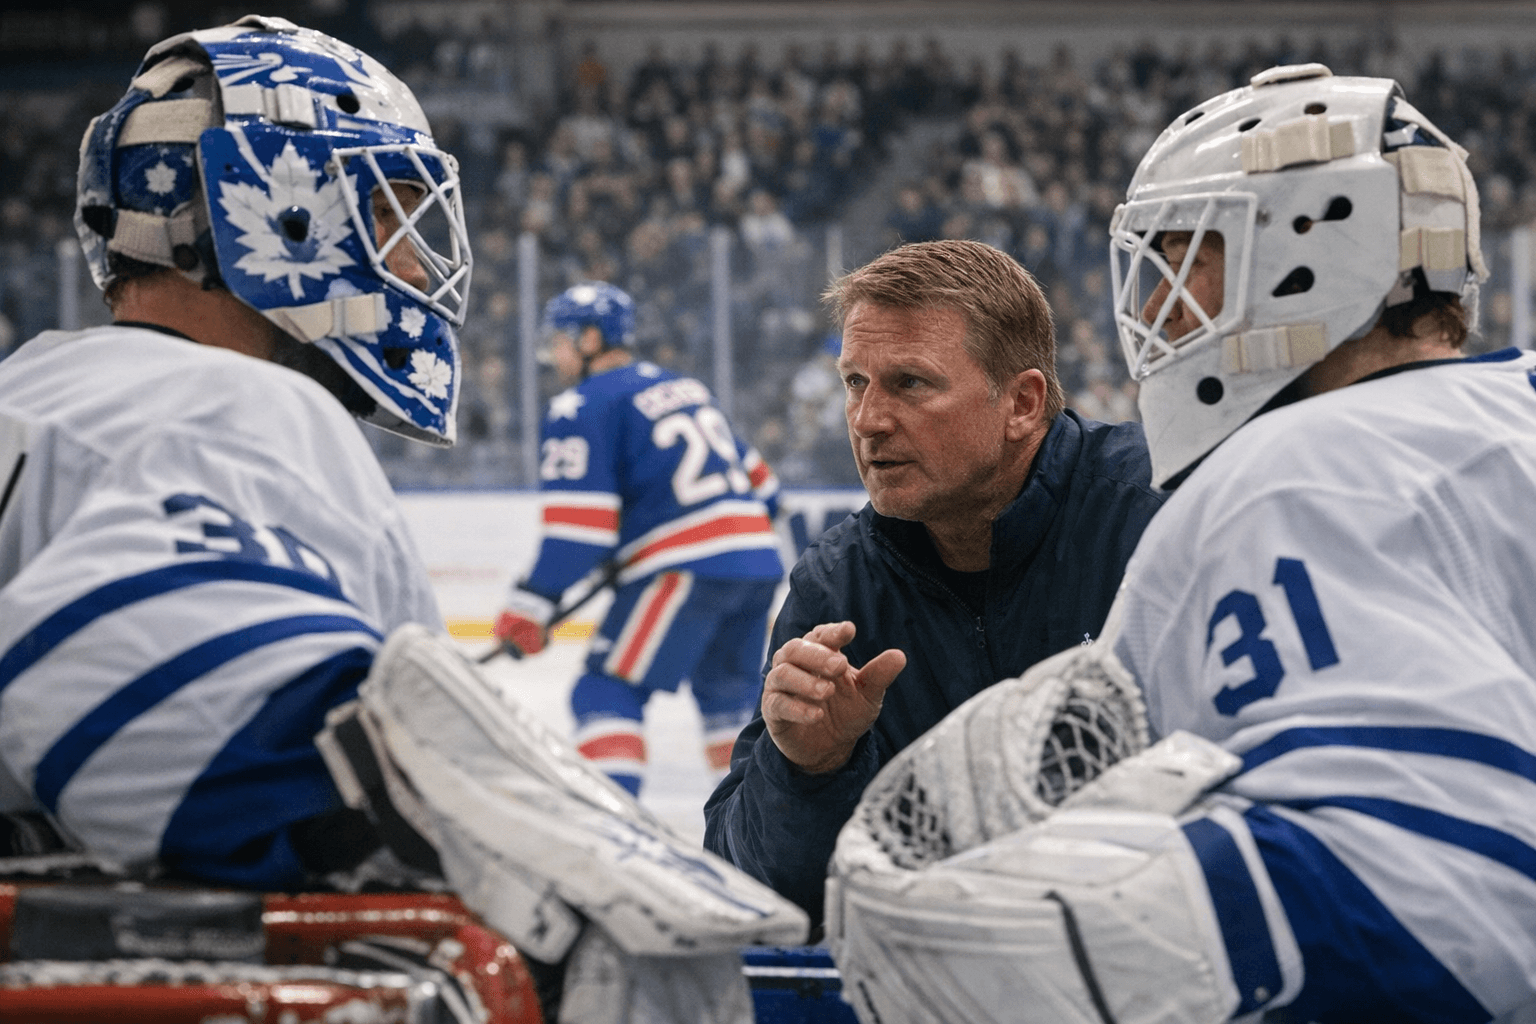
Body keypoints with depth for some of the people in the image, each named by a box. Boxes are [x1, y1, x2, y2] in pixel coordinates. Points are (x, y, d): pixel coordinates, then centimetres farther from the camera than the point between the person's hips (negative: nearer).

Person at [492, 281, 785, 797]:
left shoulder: (582, 406, -1)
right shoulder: (686, 388, 23)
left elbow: (579, 526, -10)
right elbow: (756, 480, 26)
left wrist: (532, 603, -8)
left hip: (686, 569, -8)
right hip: (758, 559, 8)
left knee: (608, 692, -6)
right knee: (728, 696, 23)